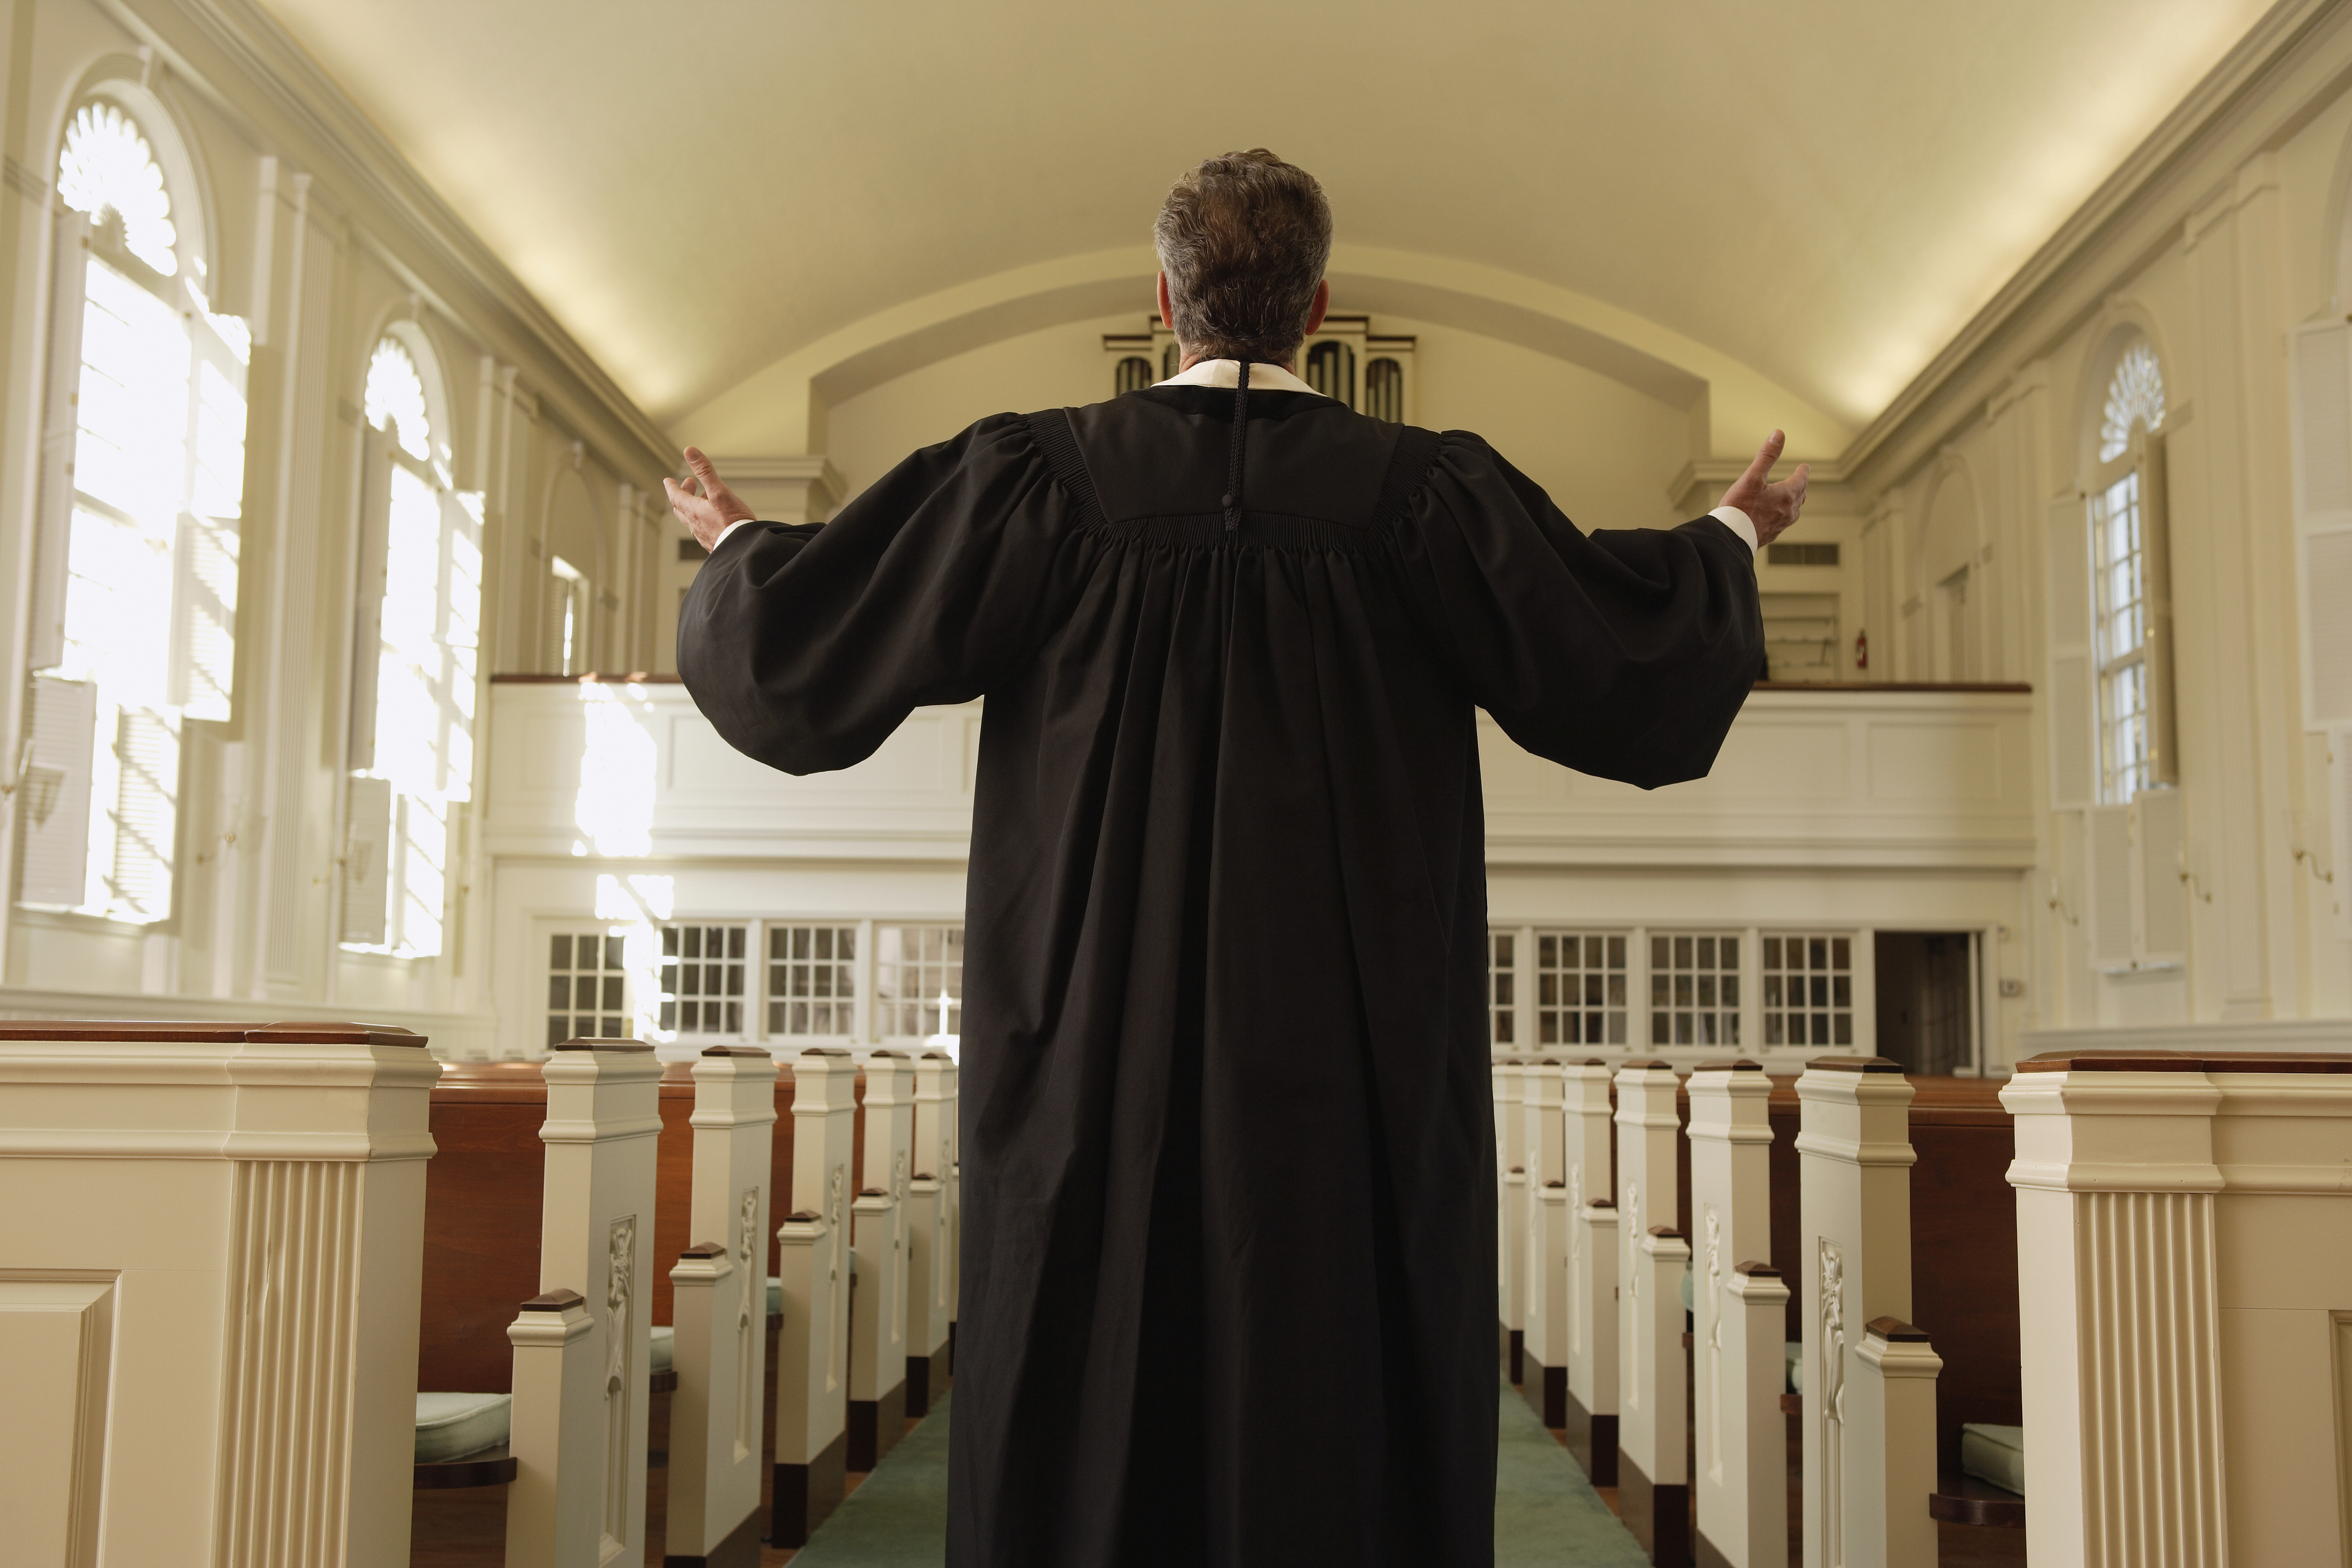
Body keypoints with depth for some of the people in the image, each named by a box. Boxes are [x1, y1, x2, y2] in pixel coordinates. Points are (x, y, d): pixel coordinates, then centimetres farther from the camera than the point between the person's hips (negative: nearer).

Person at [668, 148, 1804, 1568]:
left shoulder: (1042, 476, -3)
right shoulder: (1425, 489, -3)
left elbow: (806, 642, 2)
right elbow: (1617, 659, 2)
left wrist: (736, 546, 24)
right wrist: (1733, 540, 21)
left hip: (1098, 1062, 1)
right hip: (1356, 1065, 0)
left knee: (1095, 1440, 9)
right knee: (1343, 1420, 7)